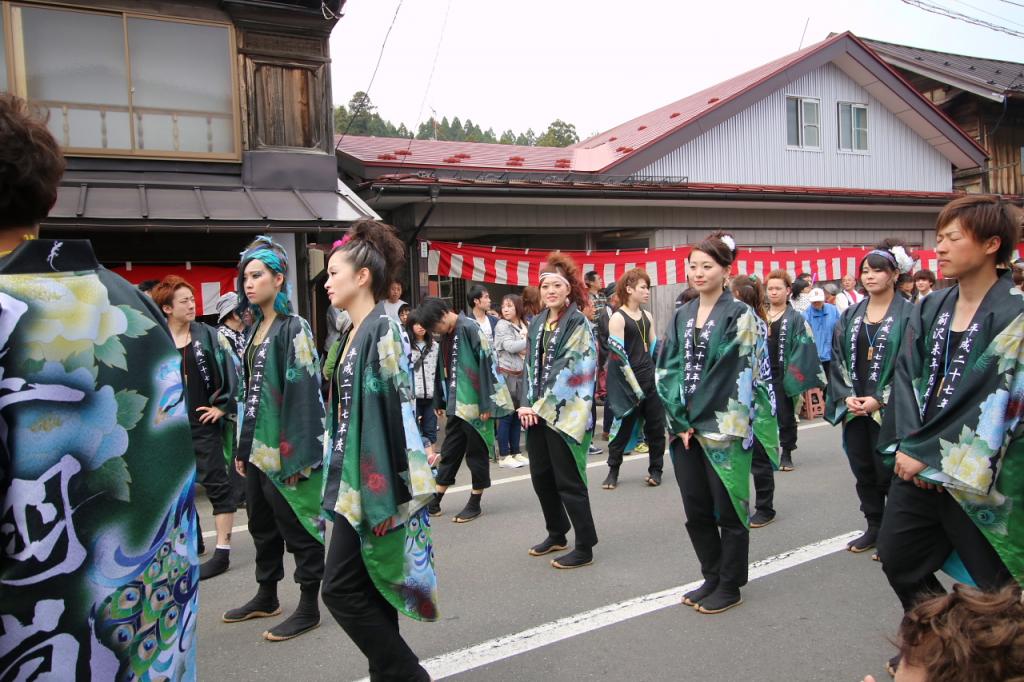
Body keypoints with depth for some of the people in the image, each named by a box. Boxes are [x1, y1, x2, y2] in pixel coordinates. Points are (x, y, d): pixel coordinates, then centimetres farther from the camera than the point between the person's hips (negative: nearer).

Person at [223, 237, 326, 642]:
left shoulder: (293, 328, -11)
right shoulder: (255, 330, 14)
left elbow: (304, 391, -17)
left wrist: (296, 455, -20)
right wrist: (242, 447, 16)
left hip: (283, 448, -8)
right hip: (258, 446, 9)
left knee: (296, 524, 1)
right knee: (261, 523, 18)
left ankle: (309, 607, 13)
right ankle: (267, 596, 34)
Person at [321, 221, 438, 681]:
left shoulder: (383, 332, -15)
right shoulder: (354, 333, 13)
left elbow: (395, 413, -20)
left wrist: (386, 494, -21)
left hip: (373, 483, -9)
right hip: (354, 478, 9)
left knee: (341, 589, -3)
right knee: (367, 589, 14)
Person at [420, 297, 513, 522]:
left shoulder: (470, 328, -14)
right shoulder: (446, 335, 10)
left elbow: (486, 365, -17)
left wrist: (487, 404, -17)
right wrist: (439, 401, 18)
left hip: (475, 404, -7)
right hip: (456, 405, 7)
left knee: (476, 452, 5)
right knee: (449, 452, 13)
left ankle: (475, 503, 17)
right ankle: (435, 501, 20)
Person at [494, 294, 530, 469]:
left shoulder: (523, 325, 11)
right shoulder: (502, 325, -6)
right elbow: (510, 346, -18)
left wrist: (524, 348, -12)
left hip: (520, 375, 6)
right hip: (506, 374, -6)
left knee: (517, 415, 11)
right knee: (506, 416, -3)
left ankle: (515, 453, 19)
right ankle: (504, 456, 2)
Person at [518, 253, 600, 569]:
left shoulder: (579, 324, -8)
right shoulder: (537, 324, 12)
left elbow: (570, 371, -15)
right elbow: (531, 367, 12)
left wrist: (543, 406, -15)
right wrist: (527, 405, -1)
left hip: (565, 414, -7)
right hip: (537, 412, 7)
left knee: (568, 481, -1)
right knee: (540, 476, 13)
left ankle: (585, 547, 12)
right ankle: (557, 534, 32)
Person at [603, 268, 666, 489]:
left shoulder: (647, 316, 12)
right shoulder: (618, 318, -8)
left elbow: (655, 348, 16)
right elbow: (618, 355, -13)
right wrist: (634, 385, -16)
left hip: (650, 379, 6)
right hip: (628, 382, -6)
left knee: (656, 426, 7)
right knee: (624, 426, 1)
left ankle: (655, 469, 21)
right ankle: (613, 471, 15)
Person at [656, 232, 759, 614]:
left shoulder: (739, 315, -5)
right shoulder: (682, 317, 11)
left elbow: (742, 374, -12)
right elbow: (666, 370, 7)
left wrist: (698, 419, -13)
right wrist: (680, 420, -3)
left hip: (722, 429, -5)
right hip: (685, 428, 5)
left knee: (727, 510, 6)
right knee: (696, 511, 12)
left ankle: (730, 586, 21)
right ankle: (712, 578, 30)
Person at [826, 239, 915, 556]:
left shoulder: (909, 314, -5)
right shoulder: (851, 315, 9)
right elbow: (838, 358, 8)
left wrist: (880, 400, -15)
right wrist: (847, 395, -5)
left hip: (888, 408, -5)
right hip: (854, 407, 5)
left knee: (887, 473, 1)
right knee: (862, 470, 12)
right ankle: (874, 528, 26)